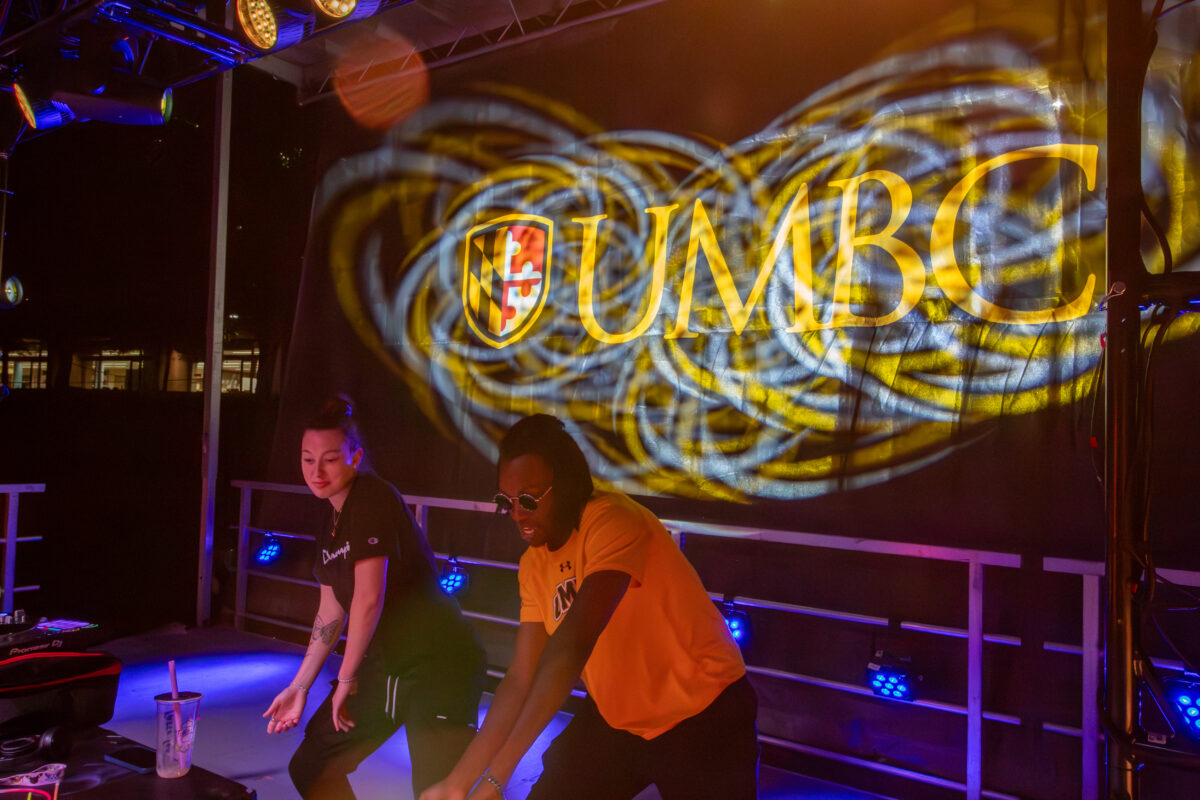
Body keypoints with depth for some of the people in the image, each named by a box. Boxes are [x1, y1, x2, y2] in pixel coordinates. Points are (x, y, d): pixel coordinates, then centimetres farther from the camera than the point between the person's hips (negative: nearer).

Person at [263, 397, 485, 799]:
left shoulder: (372, 498, -17)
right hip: (385, 664, 9)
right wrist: (299, 687, 17)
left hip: (438, 661, -9)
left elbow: (369, 598, -19)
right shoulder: (331, 529, 10)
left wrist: (346, 680, -7)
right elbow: (331, 613, 17)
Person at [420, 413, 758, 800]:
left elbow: (571, 647, -35)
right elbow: (520, 679, -4)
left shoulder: (613, 522, -26)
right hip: (618, 718, 6)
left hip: (703, 715, -6)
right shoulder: (534, 564, -3)